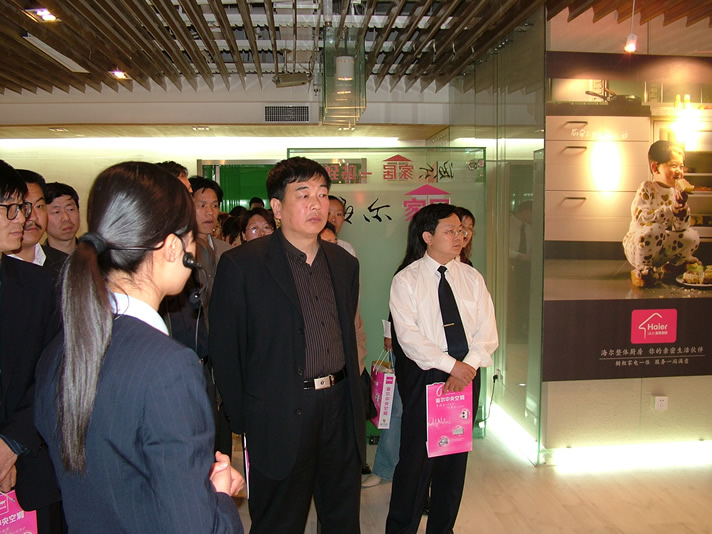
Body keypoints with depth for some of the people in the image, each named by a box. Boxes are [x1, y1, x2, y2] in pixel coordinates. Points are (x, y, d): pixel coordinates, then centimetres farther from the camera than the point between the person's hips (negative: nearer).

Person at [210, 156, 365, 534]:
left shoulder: (345, 264, 8)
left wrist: (351, 398, 13)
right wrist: (243, 422, -4)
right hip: (280, 417, -5)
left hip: (339, 408, 5)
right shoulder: (242, 265, -10)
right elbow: (224, 350, -7)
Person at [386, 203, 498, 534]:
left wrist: (469, 366, -13)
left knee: (456, 457, 12)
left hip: (467, 374, 4)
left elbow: (487, 330, 2)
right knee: (416, 457, 1)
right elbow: (409, 336, -13)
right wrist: (451, 365, -18)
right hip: (424, 375, -4)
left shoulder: (472, 277, 8)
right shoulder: (406, 280, -4)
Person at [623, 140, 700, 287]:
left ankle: (674, 264, 21)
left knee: (692, 236, -11)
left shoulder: (677, 192, 3)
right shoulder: (647, 188, -14)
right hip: (637, 247, -6)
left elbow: (681, 228, -3)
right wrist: (670, 210, -33)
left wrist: (682, 206, -20)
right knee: (654, 230, -35)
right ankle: (642, 270, -13)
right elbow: (640, 218, -29)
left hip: (661, 251, 6)